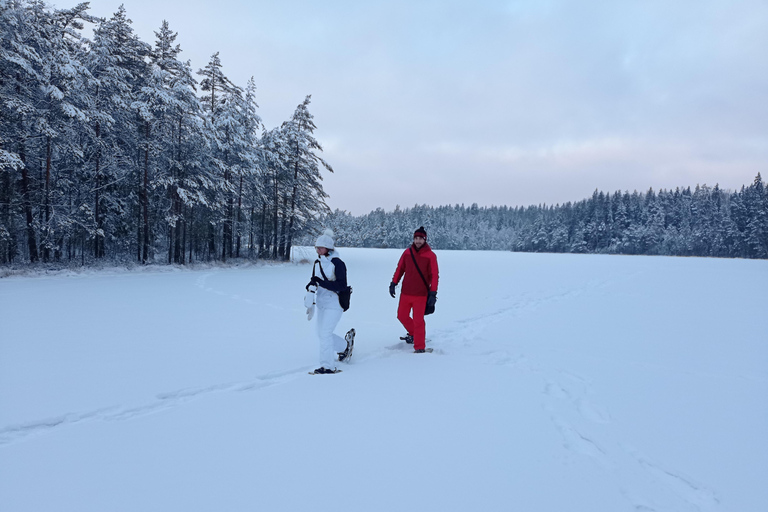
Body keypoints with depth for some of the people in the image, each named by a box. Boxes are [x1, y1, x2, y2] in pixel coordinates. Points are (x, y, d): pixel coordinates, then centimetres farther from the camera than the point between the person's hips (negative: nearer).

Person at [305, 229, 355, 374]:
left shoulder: (337, 263, -14)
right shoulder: (317, 263, 8)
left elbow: (341, 285, -20)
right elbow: (314, 281, 16)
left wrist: (321, 282, -24)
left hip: (334, 304, -8)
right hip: (321, 303, 8)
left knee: (325, 333, -13)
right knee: (321, 335, 14)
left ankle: (328, 366, -4)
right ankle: (345, 346, 38)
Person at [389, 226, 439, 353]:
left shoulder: (430, 255, -8)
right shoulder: (407, 252, 2)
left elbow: (434, 276, -7)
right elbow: (400, 269, 11)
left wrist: (433, 293, -12)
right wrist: (393, 283, 8)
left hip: (421, 295, -4)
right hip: (405, 292, 4)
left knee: (418, 320, -3)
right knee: (402, 316, 14)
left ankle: (419, 348, 7)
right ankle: (413, 334, 39)